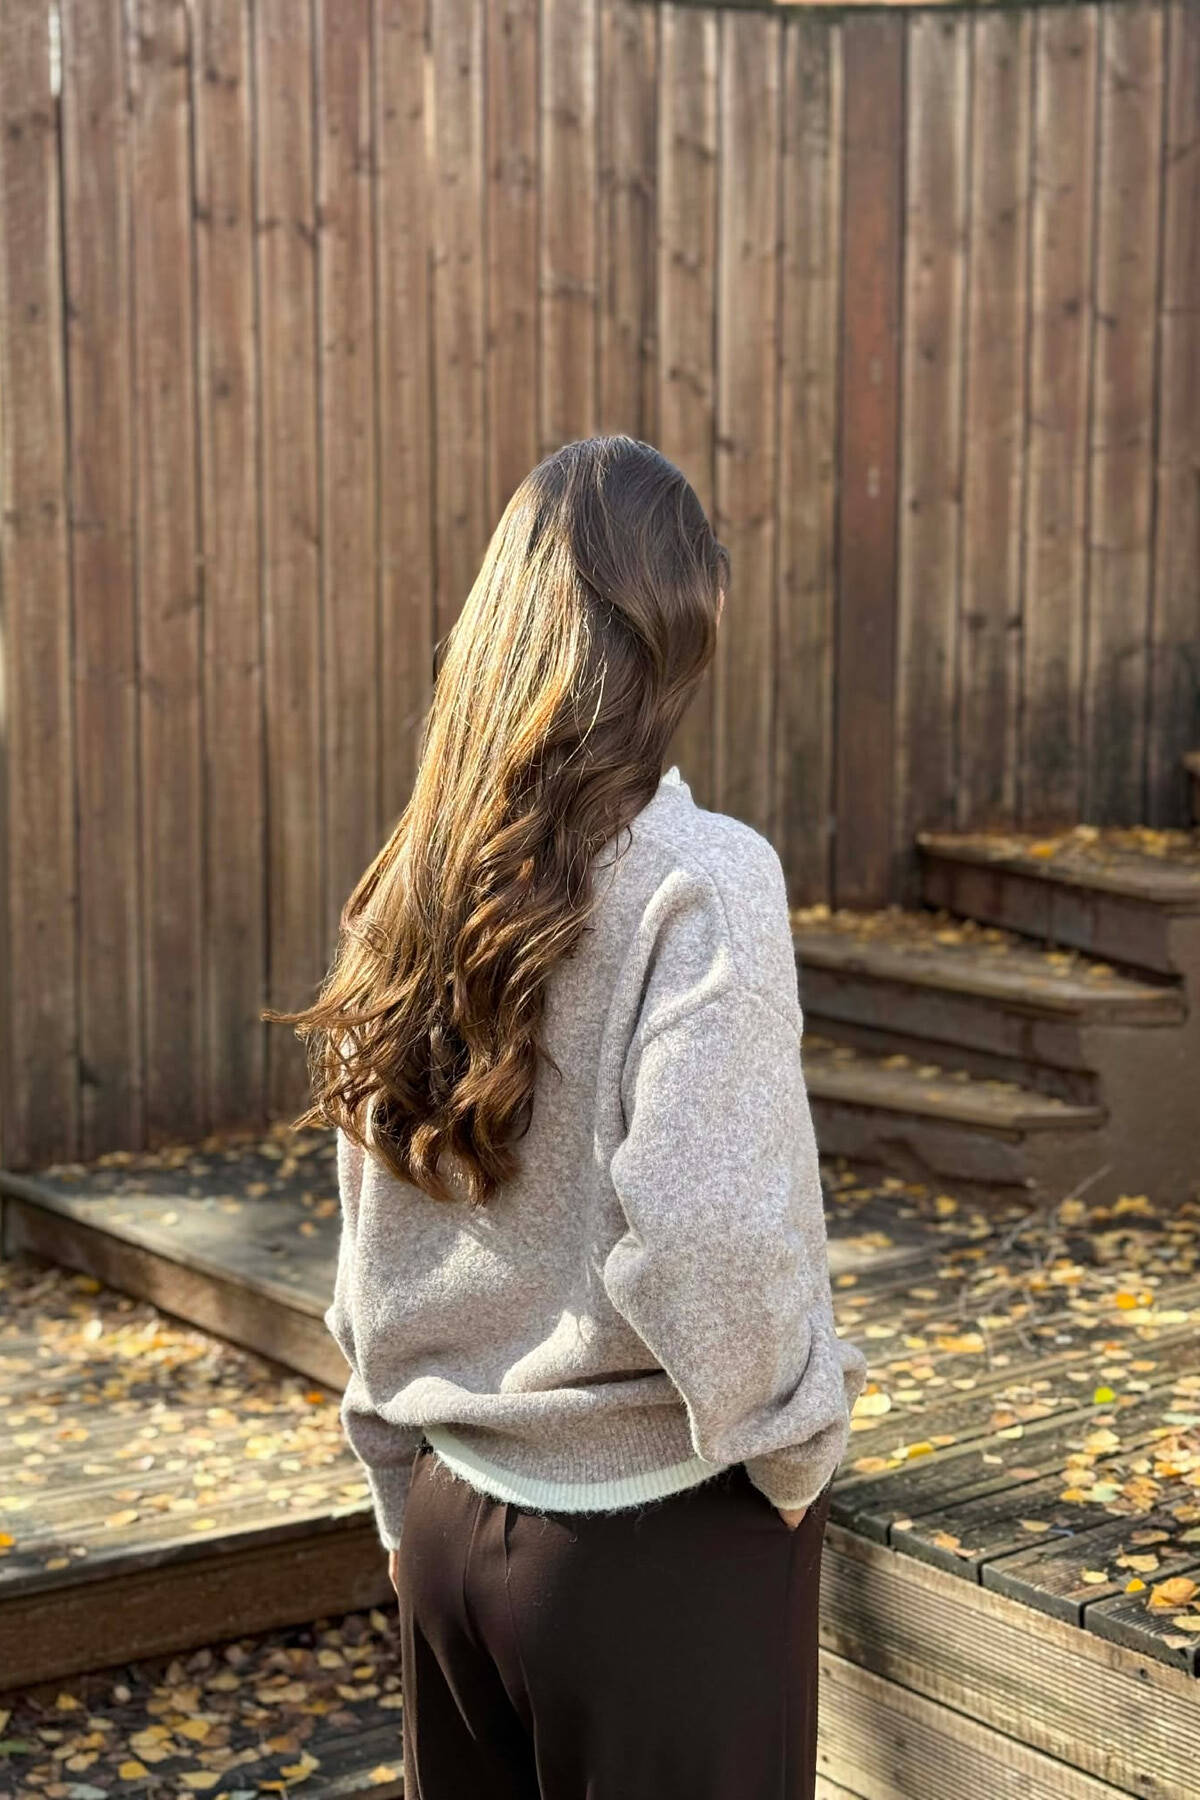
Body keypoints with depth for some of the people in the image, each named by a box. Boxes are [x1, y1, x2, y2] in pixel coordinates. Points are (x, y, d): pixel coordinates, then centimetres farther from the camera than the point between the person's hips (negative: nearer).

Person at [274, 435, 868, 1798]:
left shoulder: (410, 890, 1)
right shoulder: (701, 880, -18)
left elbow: (371, 1257, 7)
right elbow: (703, 1239, -24)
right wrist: (798, 1447, -7)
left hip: (452, 1519, 6)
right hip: (661, 1534, -6)